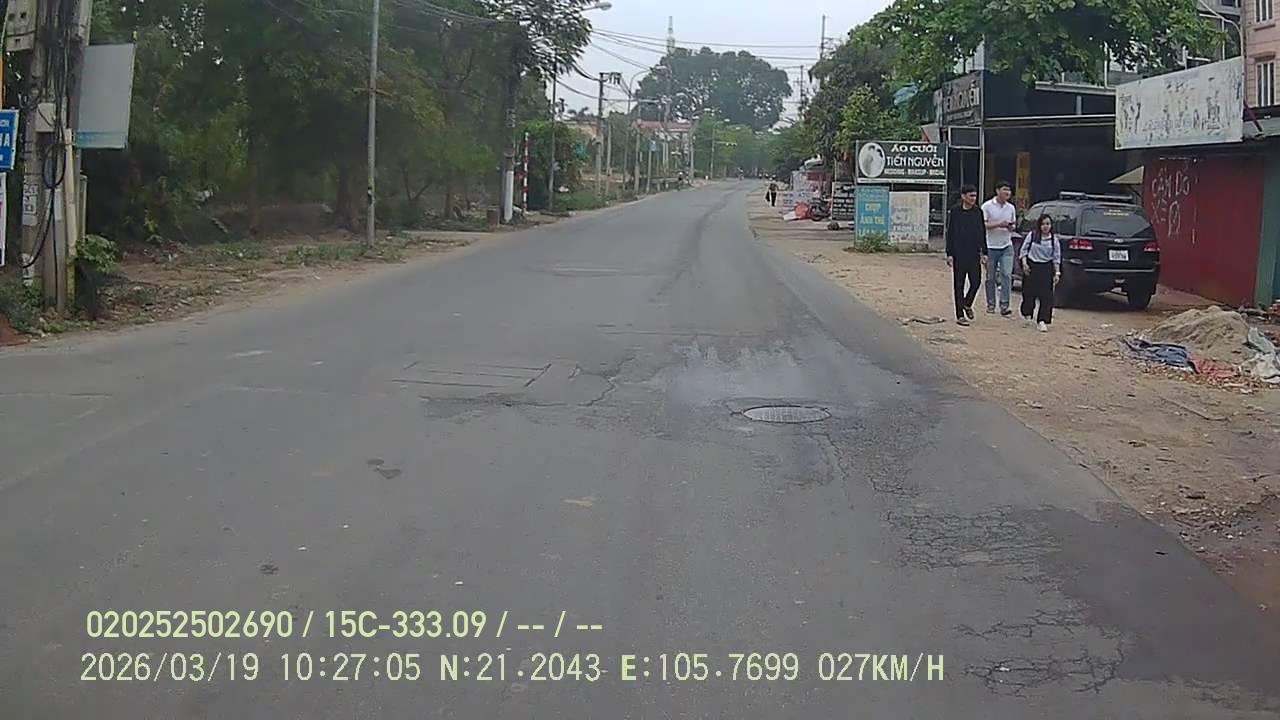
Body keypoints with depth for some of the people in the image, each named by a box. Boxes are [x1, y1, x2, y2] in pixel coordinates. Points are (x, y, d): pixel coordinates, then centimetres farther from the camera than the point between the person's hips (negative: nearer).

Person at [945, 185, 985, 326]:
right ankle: (960, 315, 6)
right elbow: (950, 233, -2)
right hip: (959, 254, -3)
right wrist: (949, 254, -6)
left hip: (974, 254, 3)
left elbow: (982, 233, 12)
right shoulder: (955, 212, -3)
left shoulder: (978, 212, 7)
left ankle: (967, 304, 28)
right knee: (959, 285, 1)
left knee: (976, 282, -1)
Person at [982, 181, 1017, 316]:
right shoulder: (987, 206, -5)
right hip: (991, 246, -3)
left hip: (1007, 246, 3)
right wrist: (999, 225, -21)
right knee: (990, 277, 5)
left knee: (1007, 275, -9)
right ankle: (991, 304, 18)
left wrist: (1011, 227, -4)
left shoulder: (1011, 208, 10)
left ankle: (1004, 306, -10)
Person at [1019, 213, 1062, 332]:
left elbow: (1056, 257, 3)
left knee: (1046, 295, -7)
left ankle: (1043, 320, -9)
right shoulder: (1032, 235, -1)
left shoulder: (1054, 240, 1)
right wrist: (1024, 263, -8)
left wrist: (1057, 273, -2)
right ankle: (1027, 314, 32)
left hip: (1046, 269, 0)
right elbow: (1024, 249, 4)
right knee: (1029, 293, 8)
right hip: (1031, 267, 0)